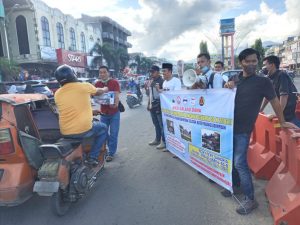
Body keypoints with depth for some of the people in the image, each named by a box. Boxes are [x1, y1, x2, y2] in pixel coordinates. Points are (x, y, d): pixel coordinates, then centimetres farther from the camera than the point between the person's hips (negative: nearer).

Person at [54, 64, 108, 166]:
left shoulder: (57, 93, 4)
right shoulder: (84, 86, -6)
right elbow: (98, 91, 14)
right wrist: (105, 89, 38)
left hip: (65, 133, 5)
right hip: (84, 129, -5)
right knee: (103, 128, 22)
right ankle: (92, 157, 15)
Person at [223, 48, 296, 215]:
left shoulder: (263, 82, -8)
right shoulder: (235, 78, 6)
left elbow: (274, 102, 0)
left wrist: (282, 122, 8)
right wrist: (226, 87, -7)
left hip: (243, 129, -5)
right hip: (229, 125, 6)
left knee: (240, 163, -7)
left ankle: (250, 199, 7)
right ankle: (235, 183, 38)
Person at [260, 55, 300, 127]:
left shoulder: (281, 75, -18)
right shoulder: (271, 78, 7)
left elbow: (284, 95, -27)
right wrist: (260, 110, 14)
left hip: (293, 113, -8)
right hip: (284, 115, 8)